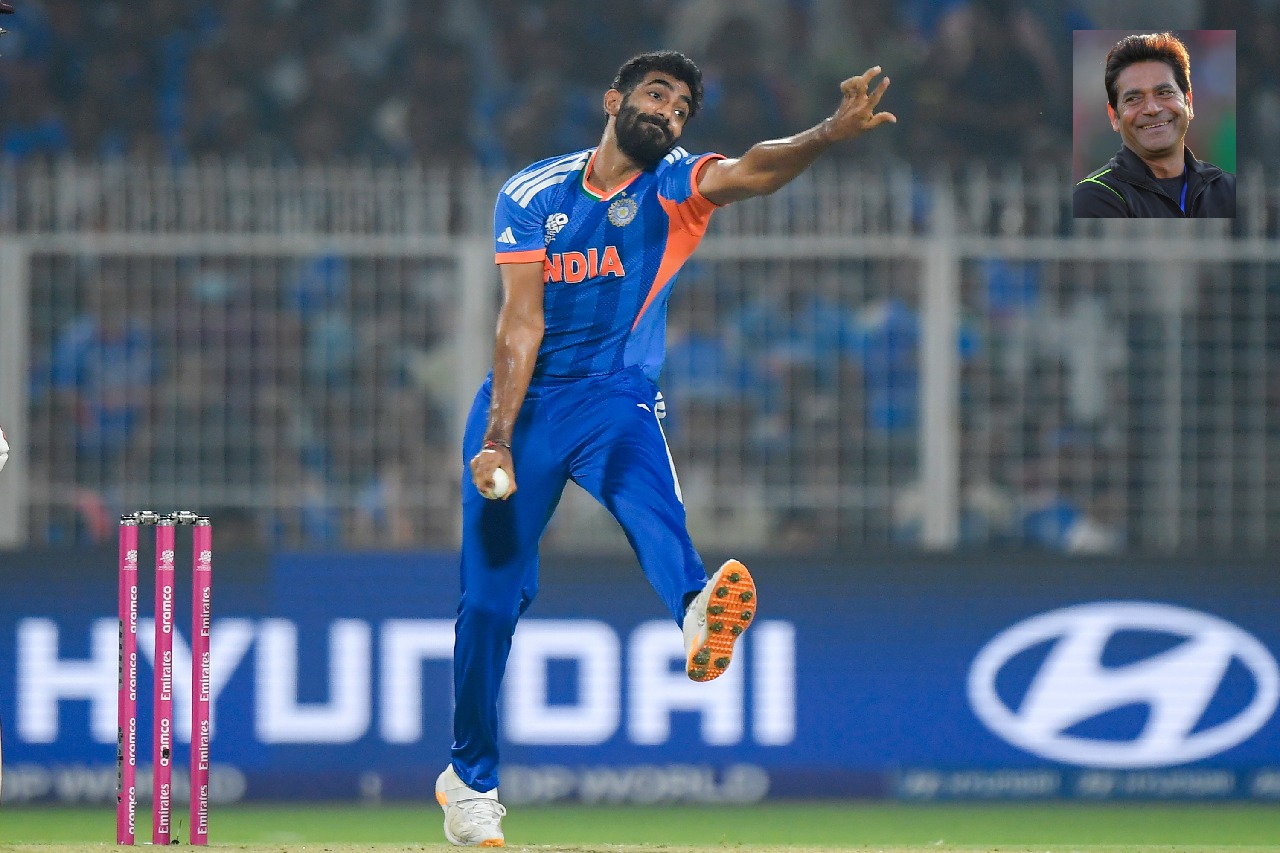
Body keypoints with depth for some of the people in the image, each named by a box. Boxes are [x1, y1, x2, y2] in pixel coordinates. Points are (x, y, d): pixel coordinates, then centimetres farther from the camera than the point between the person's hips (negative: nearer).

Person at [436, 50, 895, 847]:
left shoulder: (676, 187, -2)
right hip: (523, 398, 1)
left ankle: (700, 613, -66)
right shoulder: (533, 195, 0)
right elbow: (522, 322, -5)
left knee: (648, 494, -34)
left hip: (616, 399, -1)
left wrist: (830, 133, -43)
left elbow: (753, 171, -23)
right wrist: (497, 439, -15)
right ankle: (471, 780, 18)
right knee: (490, 599, 0)